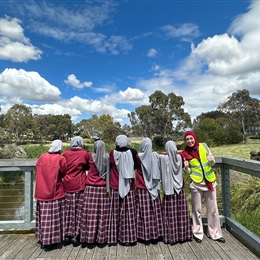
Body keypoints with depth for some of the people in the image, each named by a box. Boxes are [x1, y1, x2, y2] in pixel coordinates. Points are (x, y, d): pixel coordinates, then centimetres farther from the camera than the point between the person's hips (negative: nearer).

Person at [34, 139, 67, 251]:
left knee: (44, 217, 16)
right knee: (53, 217, 6)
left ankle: (43, 240, 28)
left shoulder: (42, 157, 2)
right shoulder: (61, 159, -11)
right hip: (55, 193, -5)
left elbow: (37, 171, 12)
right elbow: (64, 174, -2)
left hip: (41, 192, 5)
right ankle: (50, 241, 13)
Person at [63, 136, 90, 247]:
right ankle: (75, 235, 9)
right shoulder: (85, 153, -4)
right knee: (78, 210, 5)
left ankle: (67, 235, 19)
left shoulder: (66, 153, 2)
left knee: (68, 210, 10)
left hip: (68, 184, 3)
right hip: (79, 185, -3)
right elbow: (88, 167, 6)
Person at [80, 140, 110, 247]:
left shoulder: (91, 156, -3)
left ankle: (89, 238, 16)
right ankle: (101, 239, 16)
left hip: (91, 187, 0)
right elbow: (109, 172, -2)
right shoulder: (107, 157, -4)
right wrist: (108, 186, 5)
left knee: (90, 213, 6)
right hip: (103, 188, 0)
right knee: (102, 213, 7)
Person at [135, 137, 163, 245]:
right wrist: (156, 184, 11)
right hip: (153, 188, 3)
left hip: (142, 189, -2)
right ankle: (155, 236, 23)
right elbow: (157, 172, 1)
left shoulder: (139, 156, -11)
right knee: (154, 211, 12)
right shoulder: (155, 155, -5)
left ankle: (145, 236, 14)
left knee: (144, 212, 5)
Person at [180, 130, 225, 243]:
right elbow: (188, 172, 2)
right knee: (197, 210, 9)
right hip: (196, 184, -1)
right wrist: (186, 167, -19)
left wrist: (211, 160, -17)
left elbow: (213, 162, 5)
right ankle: (197, 233, 26)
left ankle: (215, 233, 28)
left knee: (213, 209, 11)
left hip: (209, 181, 2)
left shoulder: (203, 146, -2)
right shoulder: (185, 153, -4)